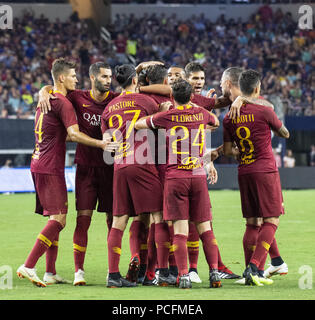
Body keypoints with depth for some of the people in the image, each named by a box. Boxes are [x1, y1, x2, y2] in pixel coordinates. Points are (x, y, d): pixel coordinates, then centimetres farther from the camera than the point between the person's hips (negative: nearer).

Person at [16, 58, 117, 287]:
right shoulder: (62, 102, -11)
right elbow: (74, 134, -22)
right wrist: (102, 144, -22)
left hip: (39, 165, 10)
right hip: (50, 169, -10)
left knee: (55, 218, 12)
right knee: (58, 219, -11)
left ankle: (50, 273, 12)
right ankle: (28, 267, -17)